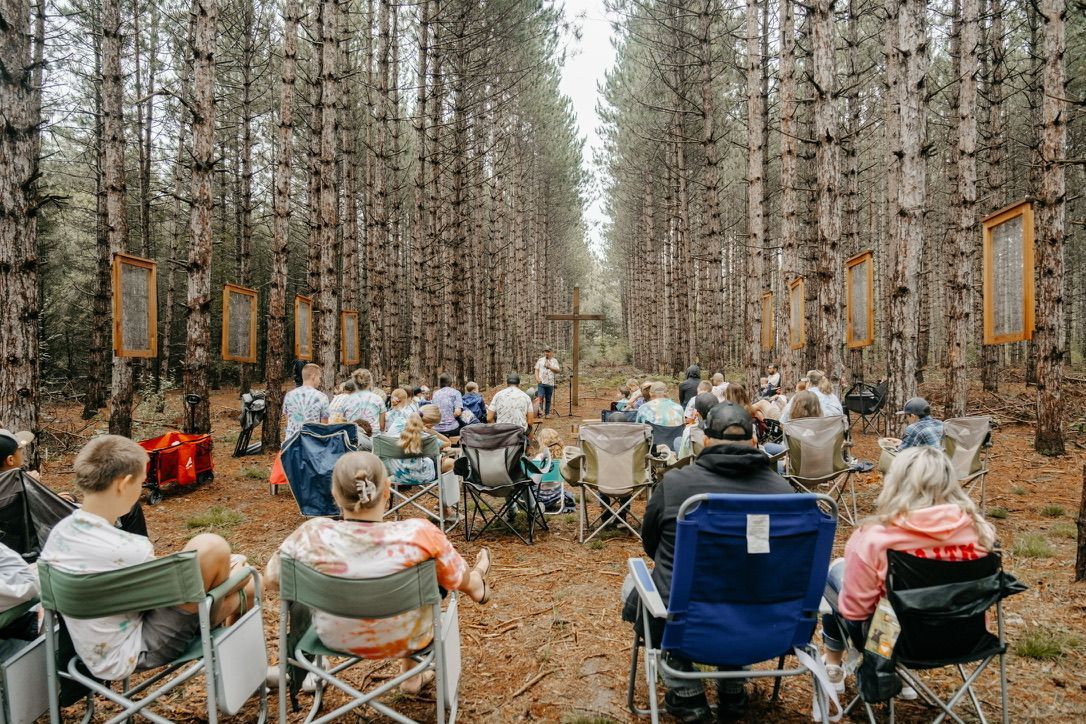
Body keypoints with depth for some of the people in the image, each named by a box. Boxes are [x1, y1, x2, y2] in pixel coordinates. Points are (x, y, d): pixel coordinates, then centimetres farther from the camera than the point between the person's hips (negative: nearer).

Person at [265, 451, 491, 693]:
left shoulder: (312, 535, -27)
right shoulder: (420, 534, -31)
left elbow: (271, 579, -7)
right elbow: (456, 581, -13)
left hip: (336, 639, 2)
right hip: (404, 641, -1)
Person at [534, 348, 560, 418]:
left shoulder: (554, 361, 9)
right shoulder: (540, 360, 10)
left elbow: (557, 370, -3)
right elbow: (536, 370, 7)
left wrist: (549, 367, -15)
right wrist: (537, 378, -7)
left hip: (550, 383, 1)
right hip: (541, 382, -1)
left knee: (548, 399, 6)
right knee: (541, 397, -15)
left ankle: (547, 413, 15)